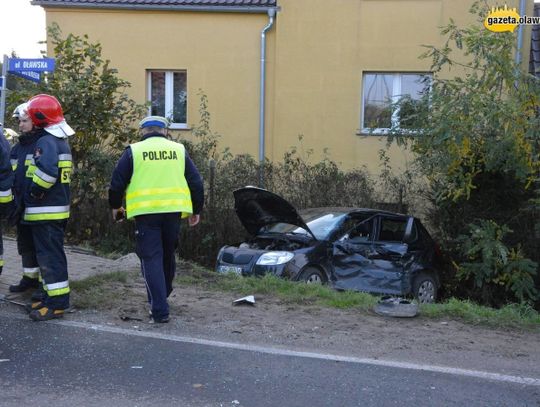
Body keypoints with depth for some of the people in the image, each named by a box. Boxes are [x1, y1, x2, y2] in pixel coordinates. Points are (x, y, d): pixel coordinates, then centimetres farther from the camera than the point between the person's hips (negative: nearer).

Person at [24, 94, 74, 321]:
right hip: (58, 207, 10)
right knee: (49, 254, 16)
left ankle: (57, 303, -3)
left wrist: (33, 193, -17)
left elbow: (47, 170, -31)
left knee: (49, 256, -6)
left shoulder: (46, 141, -15)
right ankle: (52, 296, 24)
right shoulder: (61, 141, 16)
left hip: (45, 211, -10)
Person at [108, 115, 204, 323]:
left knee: (151, 258, 0)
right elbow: (196, 182, 10)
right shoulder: (178, 150, 10)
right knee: (167, 256, 19)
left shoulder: (133, 151, 3)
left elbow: (117, 182, 3)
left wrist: (115, 206, 20)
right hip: (173, 212, 3)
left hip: (146, 213, -3)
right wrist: (196, 210, 20)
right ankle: (162, 296, 37)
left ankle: (159, 310, -6)